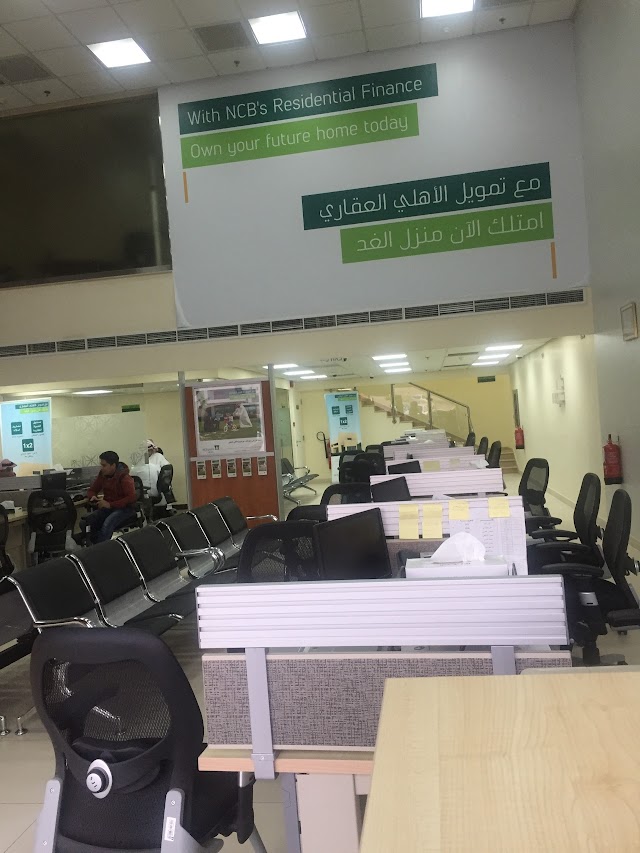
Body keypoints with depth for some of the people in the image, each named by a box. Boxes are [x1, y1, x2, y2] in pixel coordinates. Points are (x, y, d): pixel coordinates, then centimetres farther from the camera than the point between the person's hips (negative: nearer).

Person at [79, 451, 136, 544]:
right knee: (84, 522, -17)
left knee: (107, 524, -36)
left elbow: (132, 498, -23)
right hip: (107, 508, 7)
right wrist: (93, 497, -8)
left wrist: (110, 504, -25)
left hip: (124, 508, -7)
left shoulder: (124, 478, -15)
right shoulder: (102, 475, 4)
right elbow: (92, 490, 17)